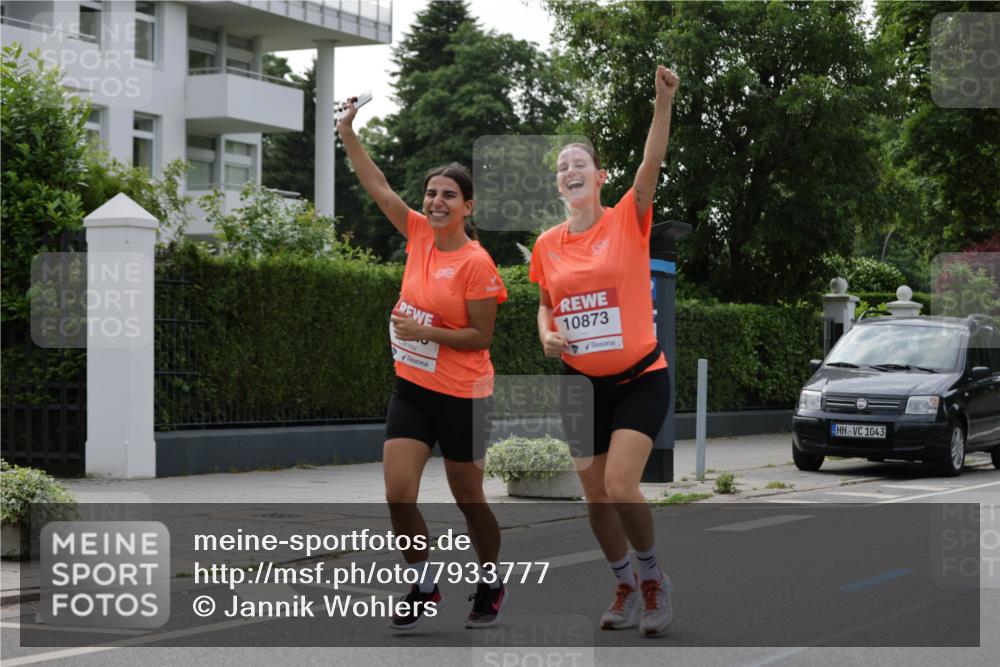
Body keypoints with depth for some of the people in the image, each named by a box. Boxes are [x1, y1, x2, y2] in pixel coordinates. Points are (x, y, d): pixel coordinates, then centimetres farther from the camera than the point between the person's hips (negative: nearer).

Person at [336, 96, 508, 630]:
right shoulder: (419, 235, 2)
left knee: (468, 499, 8)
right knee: (398, 494, -5)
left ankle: (491, 585, 31)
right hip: (411, 386, 5)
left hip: (461, 395, -5)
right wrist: (347, 131, 0)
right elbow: (377, 185, 5)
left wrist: (423, 331, -20)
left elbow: (481, 335, -13)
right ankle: (424, 587, 13)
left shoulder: (476, 263, -15)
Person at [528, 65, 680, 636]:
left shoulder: (628, 220, -7)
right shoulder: (548, 245, 4)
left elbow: (652, 165, -23)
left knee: (620, 485, -19)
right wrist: (547, 335, -5)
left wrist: (664, 102, -37)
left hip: (640, 378, -4)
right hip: (582, 383, 5)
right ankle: (627, 587, 31)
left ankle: (654, 576, 8)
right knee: (595, 495, 8)